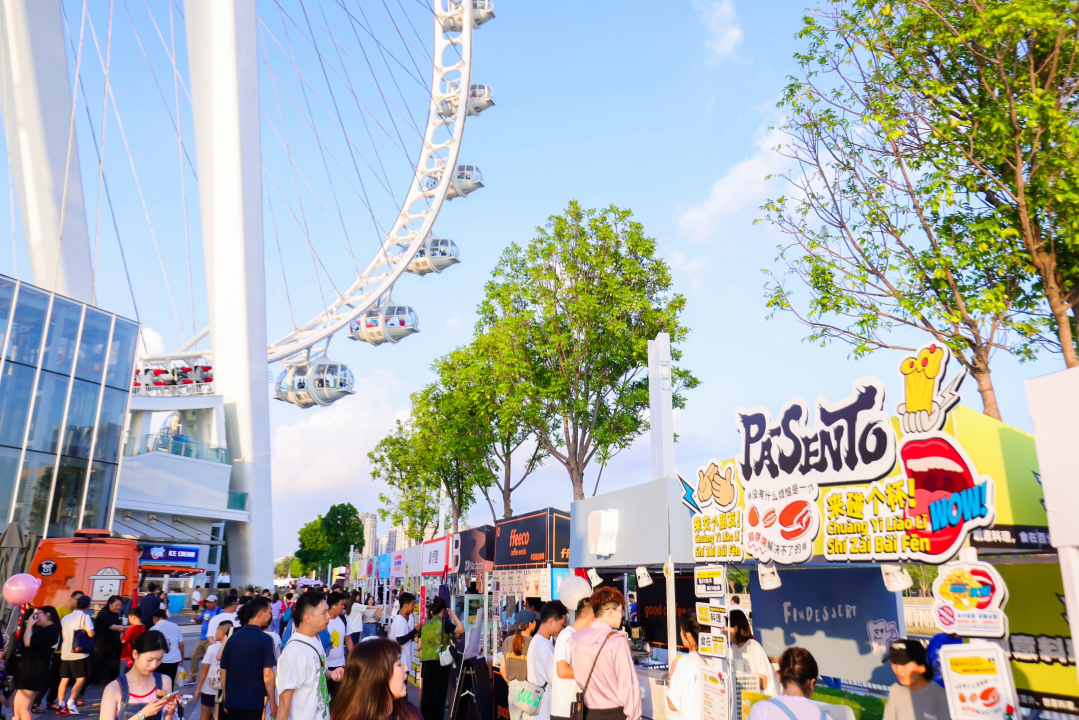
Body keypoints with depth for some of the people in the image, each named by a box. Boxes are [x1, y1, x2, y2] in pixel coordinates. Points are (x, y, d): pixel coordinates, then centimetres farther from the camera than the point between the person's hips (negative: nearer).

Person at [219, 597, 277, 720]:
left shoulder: (233, 637, 4)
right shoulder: (264, 639, -12)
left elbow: (223, 671, 8)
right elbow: (267, 674, -16)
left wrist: (225, 698, 18)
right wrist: (272, 701, -8)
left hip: (232, 701, 5)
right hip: (253, 702, -5)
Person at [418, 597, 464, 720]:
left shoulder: (425, 625, 8)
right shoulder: (444, 623, -6)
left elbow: (419, 646, 9)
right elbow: (461, 630, -8)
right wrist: (453, 616, 2)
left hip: (426, 663, 5)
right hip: (440, 662, -4)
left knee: (426, 694, 10)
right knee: (438, 694, 3)